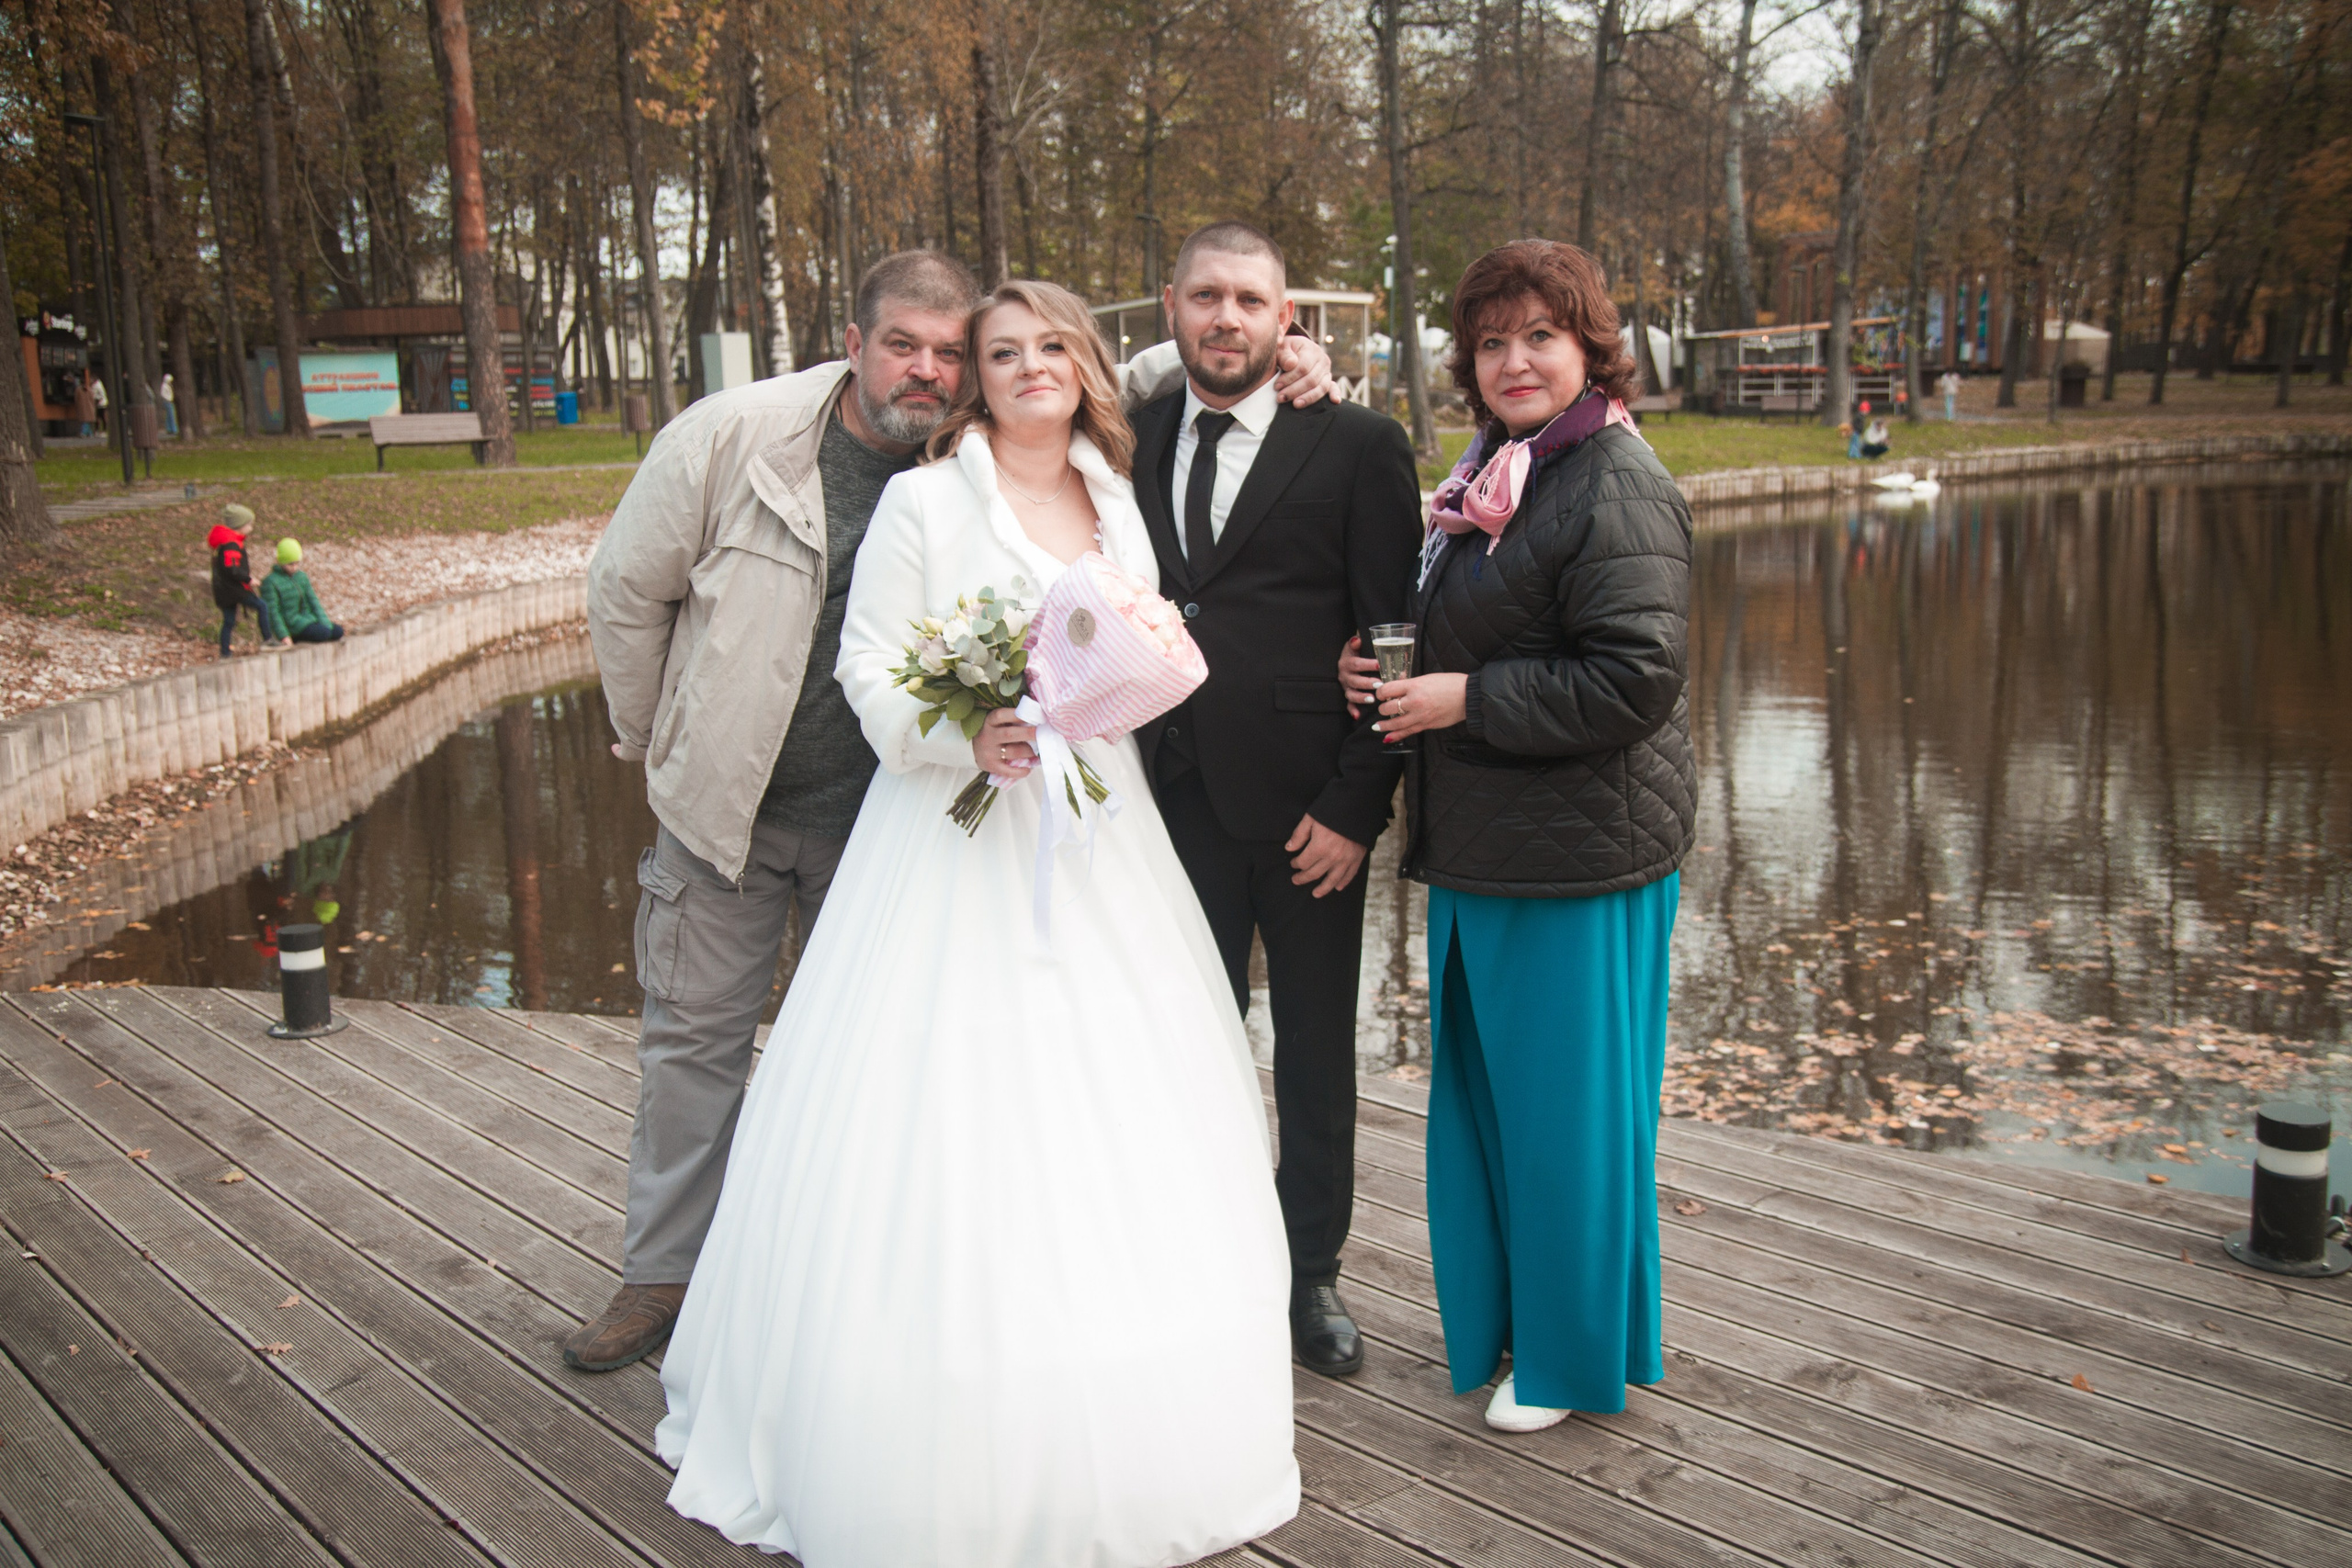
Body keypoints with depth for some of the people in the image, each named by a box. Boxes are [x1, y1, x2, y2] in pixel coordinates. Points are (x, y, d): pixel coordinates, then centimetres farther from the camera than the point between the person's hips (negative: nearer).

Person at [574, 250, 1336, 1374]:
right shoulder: (731, 436, -15)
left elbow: (1120, 385, 2)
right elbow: (626, 588, -3)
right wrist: (657, 742, 7)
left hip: (887, 815, 1)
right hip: (727, 801, 0)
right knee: (695, 1037, 10)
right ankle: (662, 1273, 28)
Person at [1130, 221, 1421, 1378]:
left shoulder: (1358, 445, -4)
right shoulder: (1129, 442, 7)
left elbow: (1393, 641, -6)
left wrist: (1356, 806, -11)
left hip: (1306, 809, -2)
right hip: (1172, 804, 3)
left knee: (1317, 1060, 12)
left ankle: (1312, 1274, 30)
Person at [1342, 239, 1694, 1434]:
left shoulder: (1615, 487, -16)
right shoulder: (1496, 471, 13)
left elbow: (1634, 679, -24)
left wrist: (1467, 699, -19)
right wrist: (1396, 670, 5)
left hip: (1578, 854, -10)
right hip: (1481, 845, 10)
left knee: (1564, 1105, 4)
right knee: (1480, 1096, 20)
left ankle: (1572, 1355, 23)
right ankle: (1496, 1321, 38)